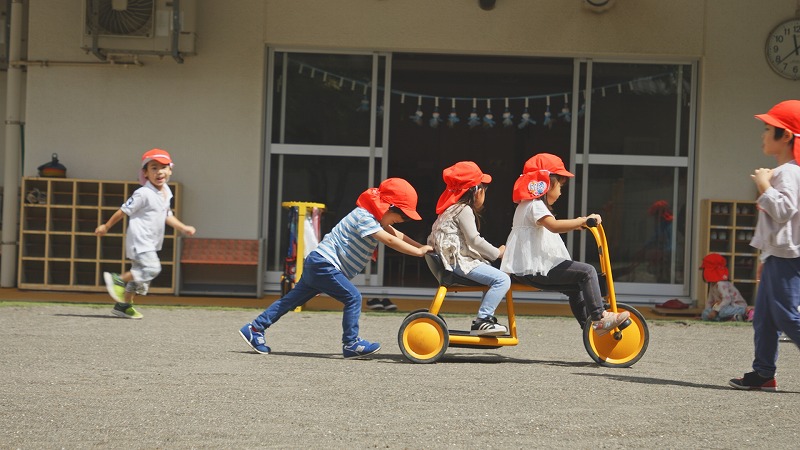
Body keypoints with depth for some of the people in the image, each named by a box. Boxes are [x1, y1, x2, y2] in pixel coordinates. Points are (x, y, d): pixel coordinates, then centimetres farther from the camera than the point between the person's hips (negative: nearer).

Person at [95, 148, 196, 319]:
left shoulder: (166, 194, 10)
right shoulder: (143, 194, -15)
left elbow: (167, 216, 23)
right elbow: (124, 211, -11)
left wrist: (183, 228, 14)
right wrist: (106, 226, -7)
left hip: (151, 243, 9)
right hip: (139, 239, -9)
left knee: (140, 273, 12)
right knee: (152, 268, -19)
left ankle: (124, 305, 21)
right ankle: (118, 280, -6)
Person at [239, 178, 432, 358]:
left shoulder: (373, 218, 13)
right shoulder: (364, 218, -18)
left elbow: (397, 235, 16)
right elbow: (390, 241, -26)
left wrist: (421, 246, 6)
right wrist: (418, 251, -23)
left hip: (316, 264, 10)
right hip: (323, 264, -10)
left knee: (292, 300, 12)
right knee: (353, 298, -14)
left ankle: (254, 329, 16)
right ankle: (351, 343, -9)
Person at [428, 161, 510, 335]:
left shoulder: (452, 208, 21)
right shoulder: (464, 210, -10)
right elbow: (474, 240, -16)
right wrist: (497, 253, -6)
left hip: (455, 260, 11)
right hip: (460, 262, -11)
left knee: (494, 275, 27)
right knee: (502, 280, -21)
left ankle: (486, 317, 21)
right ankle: (481, 321, -23)